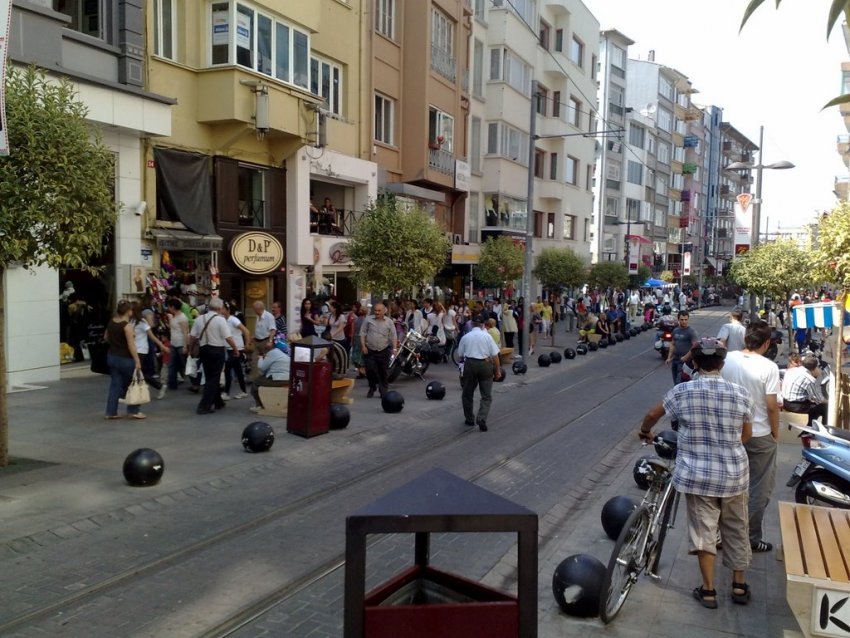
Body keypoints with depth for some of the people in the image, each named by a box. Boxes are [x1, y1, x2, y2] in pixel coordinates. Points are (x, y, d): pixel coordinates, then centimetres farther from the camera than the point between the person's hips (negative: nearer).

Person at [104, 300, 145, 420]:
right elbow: (131, 346, -22)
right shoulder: (127, 326, -19)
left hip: (112, 356, 7)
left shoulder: (111, 322, 4)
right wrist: (137, 361, -20)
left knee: (115, 385, 10)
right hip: (125, 358, -7)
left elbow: (106, 338, 19)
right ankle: (133, 411, 11)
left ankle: (110, 412, 10)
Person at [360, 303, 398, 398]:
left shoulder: (389, 322, 2)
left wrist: (394, 348, -9)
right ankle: (372, 388, 17)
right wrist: (363, 346, -5)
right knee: (370, 370, -5)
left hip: (383, 351, 0)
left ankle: (383, 390, 16)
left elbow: (393, 336, 2)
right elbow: (363, 333, 4)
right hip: (370, 351, 0)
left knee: (383, 372, 5)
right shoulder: (368, 319, 2)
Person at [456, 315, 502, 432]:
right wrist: (498, 370, 7)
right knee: (486, 396, 5)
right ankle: (482, 419, -11)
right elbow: (495, 355, -2)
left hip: (470, 364, 1)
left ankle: (469, 419, 25)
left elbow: (460, 356, 8)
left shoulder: (465, 337, 3)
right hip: (485, 365, -1)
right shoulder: (487, 336, 0)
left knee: (467, 394, 17)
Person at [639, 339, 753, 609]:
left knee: (703, 530, 9)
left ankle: (708, 590, 16)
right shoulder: (741, 393, -7)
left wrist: (644, 431, 26)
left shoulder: (681, 392, -10)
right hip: (733, 474, 2)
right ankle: (739, 585, 29)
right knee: (736, 530, 18)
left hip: (696, 474, -1)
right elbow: (746, 435, 4)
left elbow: (652, 415, 5)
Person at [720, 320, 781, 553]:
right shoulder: (768, 367, -19)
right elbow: (772, 406, -17)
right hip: (759, 436, -4)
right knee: (759, 489, 11)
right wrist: (775, 432, -1)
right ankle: (751, 538, 17)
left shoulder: (727, 359, -6)